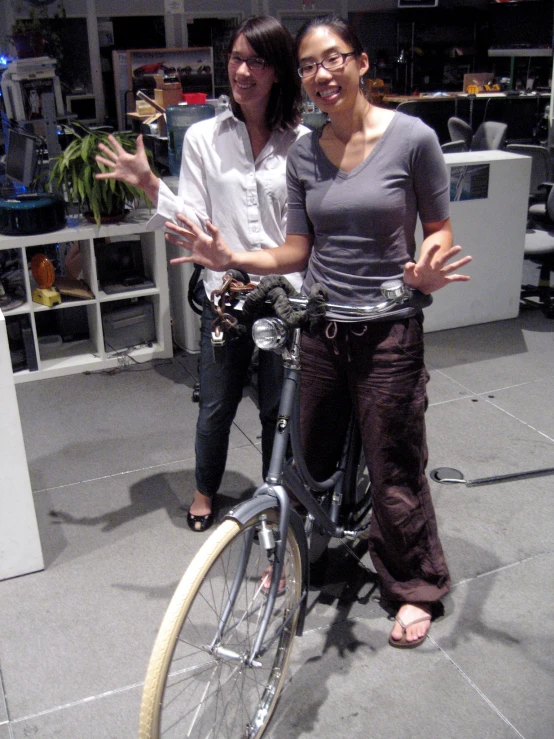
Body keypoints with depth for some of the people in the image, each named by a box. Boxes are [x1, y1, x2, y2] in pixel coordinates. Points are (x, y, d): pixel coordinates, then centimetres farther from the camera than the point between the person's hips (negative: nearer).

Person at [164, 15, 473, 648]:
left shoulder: (412, 138, -9)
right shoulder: (304, 153, 4)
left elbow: (439, 230, -2)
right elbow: (297, 251, 6)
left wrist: (429, 273, -23)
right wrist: (230, 259, -8)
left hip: (388, 331, -4)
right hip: (320, 328, 4)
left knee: (393, 469, 6)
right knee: (312, 455, 17)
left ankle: (416, 589, 29)